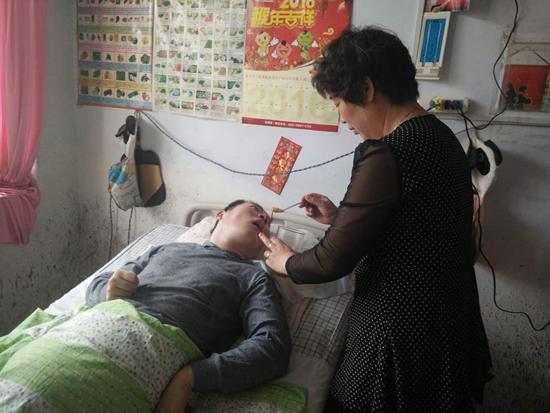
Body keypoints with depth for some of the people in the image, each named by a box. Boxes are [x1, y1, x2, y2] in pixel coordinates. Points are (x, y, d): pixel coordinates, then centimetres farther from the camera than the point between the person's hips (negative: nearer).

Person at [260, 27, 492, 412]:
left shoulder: (386, 155, -25)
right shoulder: (439, 135, 4)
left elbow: (332, 262, -20)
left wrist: (286, 262, -1)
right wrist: (340, 217, 11)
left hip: (403, 330, -8)